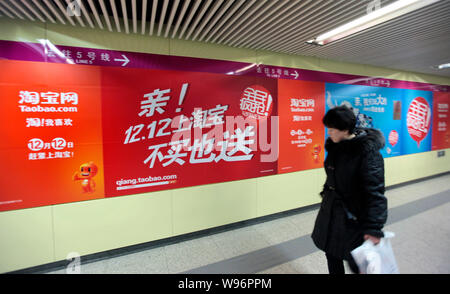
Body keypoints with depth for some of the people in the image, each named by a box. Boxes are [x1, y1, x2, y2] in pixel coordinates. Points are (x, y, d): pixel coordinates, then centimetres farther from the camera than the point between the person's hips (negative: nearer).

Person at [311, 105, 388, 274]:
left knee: (355, 262, 9)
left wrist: (374, 228, -24)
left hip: (353, 216, -7)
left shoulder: (368, 151, -20)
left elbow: (375, 192, -22)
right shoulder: (335, 146, 2)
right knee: (331, 254, 19)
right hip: (330, 212, 7)